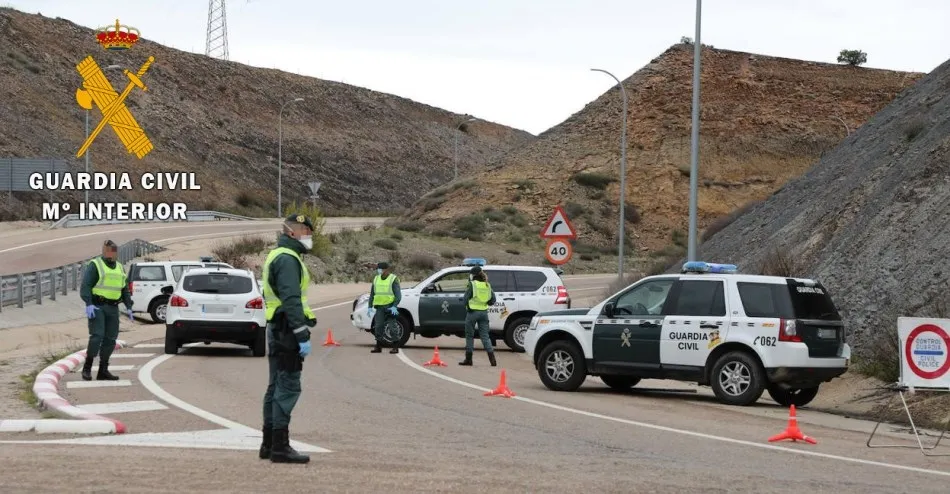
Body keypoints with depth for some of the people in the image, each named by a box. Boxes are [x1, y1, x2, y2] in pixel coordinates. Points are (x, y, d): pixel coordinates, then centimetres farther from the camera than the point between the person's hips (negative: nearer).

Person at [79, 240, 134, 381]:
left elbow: (125, 289, 24)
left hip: (112, 308, 7)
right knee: (97, 336, -16)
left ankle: (103, 371, 8)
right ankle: (87, 368, -8)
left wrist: (128, 307, 13)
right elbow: (85, 286, -11)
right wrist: (89, 304, -23)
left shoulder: (120, 268, 18)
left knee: (110, 339, 3)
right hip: (97, 306, -7)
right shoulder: (95, 265, -4)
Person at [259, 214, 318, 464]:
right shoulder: (288, 259, -14)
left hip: (277, 330, 11)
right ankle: (280, 446, -13)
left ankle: (269, 444, 19)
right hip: (287, 330, -11)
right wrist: (303, 335, -25)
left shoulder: (276, 256, 20)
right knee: (288, 387, -11)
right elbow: (291, 300, -23)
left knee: (276, 387, 14)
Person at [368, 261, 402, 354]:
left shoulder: (393, 279, -6)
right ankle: (378, 346, 9)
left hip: (390, 307, -5)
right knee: (378, 326, 2)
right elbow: (372, 294, 17)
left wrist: (394, 306, -24)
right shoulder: (376, 279, 11)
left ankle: (395, 347, 0)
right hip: (379, 307, 5)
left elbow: (398, 295, -12)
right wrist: (370, 306, 9)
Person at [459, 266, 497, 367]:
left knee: (469, 335, 8)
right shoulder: (487, 285, 5)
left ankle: (468, 359, 12)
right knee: (484, 335, 6)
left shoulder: (472, 284, -10)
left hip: (472, 312, -5)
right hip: (484, 312, 5)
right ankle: (492, 359, -6)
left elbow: (465, 299, -9)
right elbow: (492, 301, 6)